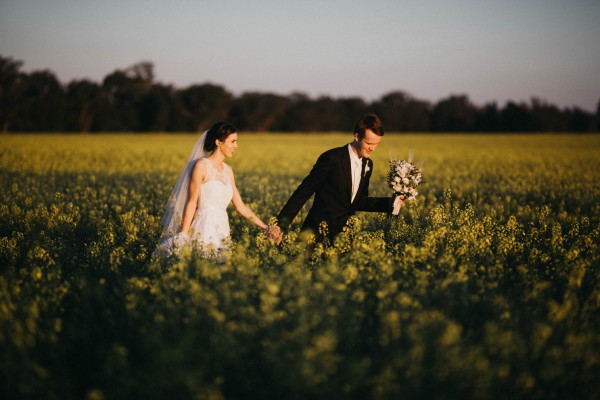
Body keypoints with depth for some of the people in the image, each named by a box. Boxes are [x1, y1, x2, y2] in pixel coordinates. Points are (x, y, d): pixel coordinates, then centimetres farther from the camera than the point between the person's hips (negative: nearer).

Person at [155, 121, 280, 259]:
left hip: (222, 228, 7)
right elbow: (191, 203, -9)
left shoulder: (228, 170, 13)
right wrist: (183, 236, -12)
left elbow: (240, 206, 14)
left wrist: (265, 227, 11)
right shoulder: (202, 165, -7)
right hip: (204, 228, -7)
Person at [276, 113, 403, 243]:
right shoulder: (331, 158, -15)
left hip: (344, 233, 6)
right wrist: (280, 225, -15)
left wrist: (390, 203, 1)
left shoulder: (368, 164, 7)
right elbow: (303, 192, -13)